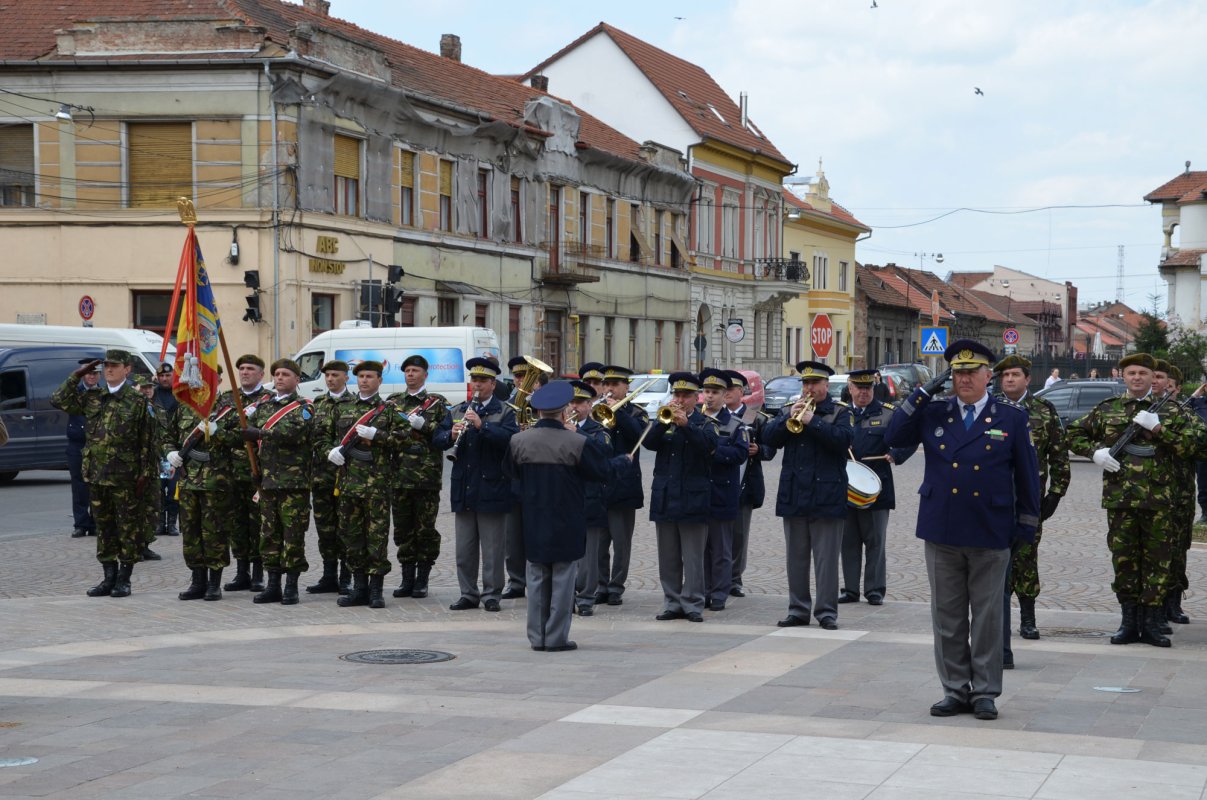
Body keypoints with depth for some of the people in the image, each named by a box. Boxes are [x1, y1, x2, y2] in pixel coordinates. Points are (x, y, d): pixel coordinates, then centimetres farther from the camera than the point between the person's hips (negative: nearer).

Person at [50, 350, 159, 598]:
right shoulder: (92, 397, 10)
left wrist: (145, 474, -10)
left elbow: (148, 440, -5)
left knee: (127, 526, 1)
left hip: (124, 476, -5)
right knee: (103, 526, 10)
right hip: (96, 474, 5)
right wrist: (77, 375, 4)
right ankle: (109, 577, 18)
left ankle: (124, 579, 8)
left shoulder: (138, 401, -4)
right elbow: (59, 401, 10)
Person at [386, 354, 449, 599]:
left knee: (425, 530, 1)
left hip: (427, 475, -3)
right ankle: (407, 579, 15)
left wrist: (424, 425, -16)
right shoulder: (393, 402, 14)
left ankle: (422, 580, 8)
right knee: (403, 529, 7)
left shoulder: (437, 403, 4)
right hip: (400, 475, 3)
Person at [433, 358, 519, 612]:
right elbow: (437, 440, 5)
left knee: (492, 548, 0)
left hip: (492, 490, -4)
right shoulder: (457, 412, 14)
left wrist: (481, 425, -28)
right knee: (464, 548, 8)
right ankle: (468, 594, 16)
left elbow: (510, 438, -19)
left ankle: (491, 594, 7)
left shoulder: (504, 413, 0)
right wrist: (451, 435, -16)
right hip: (463, 491, 4)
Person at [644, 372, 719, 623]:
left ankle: (693, 604, 3)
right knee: (668, 557, 8)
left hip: (692, 499, -4)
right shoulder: (664, 422, 11)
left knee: (693, 558, -2)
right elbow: (649, 443, -6)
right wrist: (664, 421, -21)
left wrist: (685, 424, -29)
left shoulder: (705, 424, 2)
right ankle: (672, 603, 15)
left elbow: (709, 445, -18)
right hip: (664, 497, 4)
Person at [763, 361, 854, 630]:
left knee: (826, 558, -2)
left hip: (826, 496, -4)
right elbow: (769, 437, 2)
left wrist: (812, 421, -21)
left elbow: (845, 438, -17)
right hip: (793, 496, 4)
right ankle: (798, 610, 16)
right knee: (796, 557, 9)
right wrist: (789, 418, -13)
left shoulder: (840, 413, 2)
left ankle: (827, 612, 1)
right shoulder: (791, 410, 14)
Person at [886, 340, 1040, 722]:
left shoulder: (1011, 418, 2)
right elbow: (894, 438, -3)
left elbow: (1027, 473, 5)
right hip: (941, 532, 2)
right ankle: (955, 690, 15)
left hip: (990, 534, -2)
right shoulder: (933, 414, 6)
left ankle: (985, 692, 12)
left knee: (987, 616, 4)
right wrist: (923, 394, -6)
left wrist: (1027, 524, 3)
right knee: (947, 616, 7)